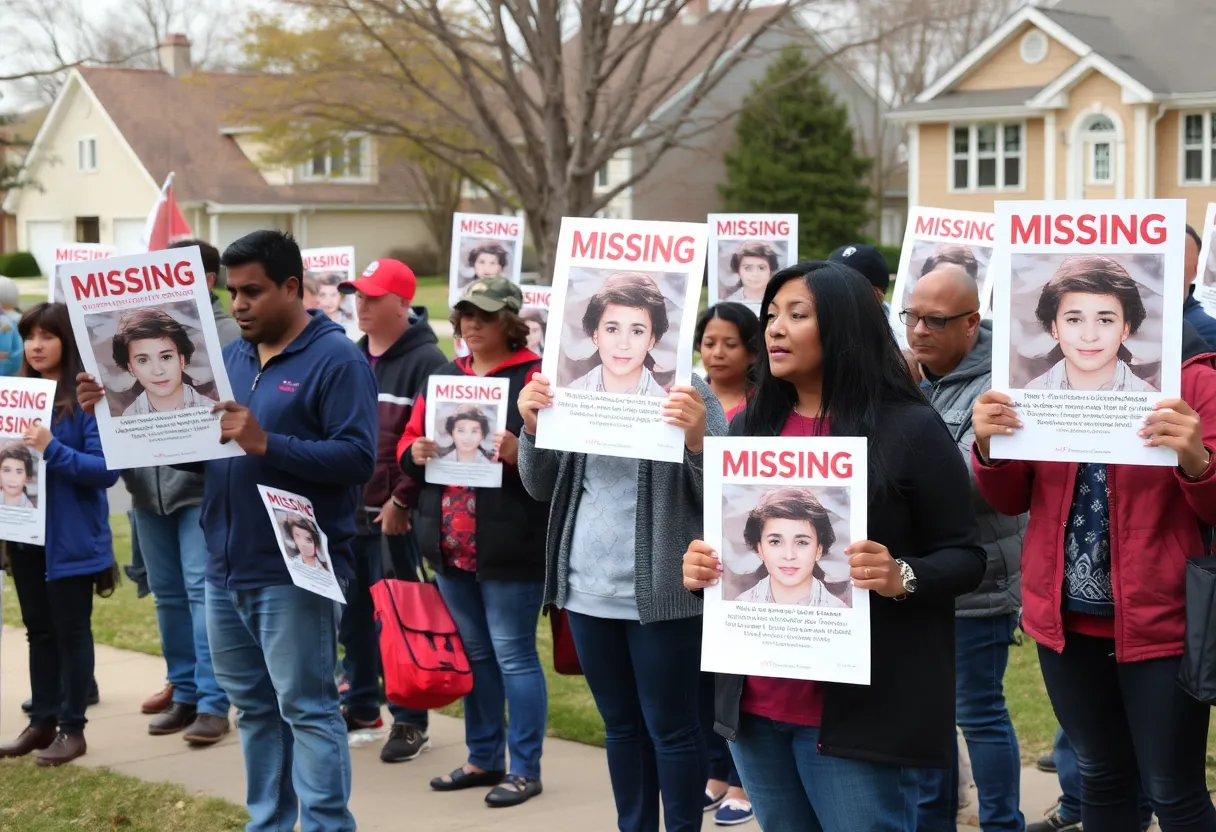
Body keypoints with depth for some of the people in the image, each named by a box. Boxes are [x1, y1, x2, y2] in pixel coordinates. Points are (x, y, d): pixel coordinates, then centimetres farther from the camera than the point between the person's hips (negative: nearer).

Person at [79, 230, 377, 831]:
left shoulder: (335, 360, -8)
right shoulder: (229, 357, 14)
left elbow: (357, 458, -18)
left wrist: (265, 444, -25)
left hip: (294, 572, -7)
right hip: (225, 569, 7)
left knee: (306, 709, -4)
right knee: (254, 707, 14)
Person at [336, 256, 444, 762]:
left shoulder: (425, 361, -11)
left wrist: (402, 499, -17)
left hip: (394, 513, -7)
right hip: (348, 509, 7)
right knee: (351, 612, 14)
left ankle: (410, 720, 7)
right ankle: (360, 703, 29)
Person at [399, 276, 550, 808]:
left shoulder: (534, 377, -6)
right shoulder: (444, 377, 14)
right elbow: (406, 444, 17)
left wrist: (519, 453, -30)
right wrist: (416, 452, -5)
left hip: (508, 547, -7)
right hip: (450, 544, 7)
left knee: (513, 654, -2)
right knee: (472, 653, 15)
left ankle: (525, 769, 7)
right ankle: (485, 759, 26)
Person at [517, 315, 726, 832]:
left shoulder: (688, 393, -7)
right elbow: (541, 488, 9)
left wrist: (696, 439, -29)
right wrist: (531, 425, -9)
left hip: (661, 593, -5)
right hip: (588, 589, 5)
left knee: (670, 728, 3)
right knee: (621, 725, 15)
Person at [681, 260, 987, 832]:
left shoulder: (909, 428, -6)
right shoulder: (749, 428, 10)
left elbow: (965, 557, -5)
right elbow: (720, 541, 18)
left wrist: (901, 578, -24)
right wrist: (699, 565, -4)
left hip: (858, 709, -5)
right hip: (756, 704, 5)